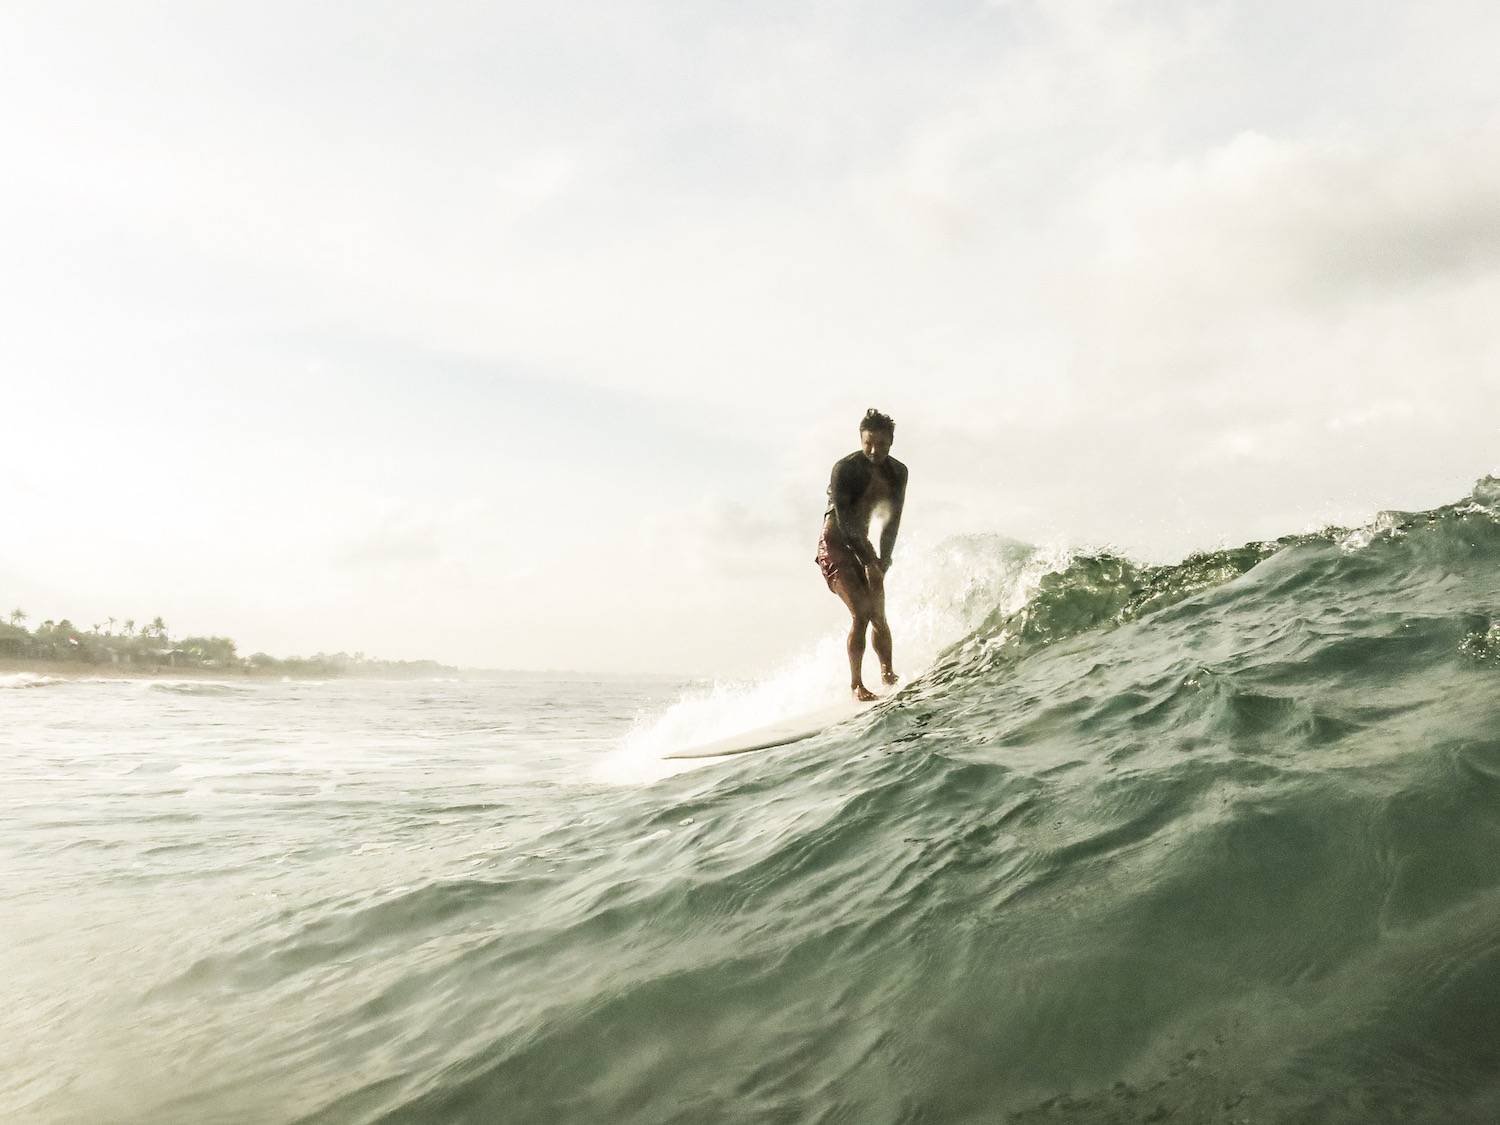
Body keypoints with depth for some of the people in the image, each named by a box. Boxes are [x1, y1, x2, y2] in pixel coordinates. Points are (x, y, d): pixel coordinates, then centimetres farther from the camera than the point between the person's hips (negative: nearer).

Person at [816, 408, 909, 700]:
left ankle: (888, 675, 15)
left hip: (862, 545, 6)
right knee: (861, 612, -17)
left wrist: (883, 562, -7)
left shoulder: (898, 473, 2)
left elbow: (892, 522, 3)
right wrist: (869, 563, -23)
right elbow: (844, 521, -21)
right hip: (835, 544, -6)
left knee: (878, 616, 2)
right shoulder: (845, 468, -18)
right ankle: (856, 683, -10)